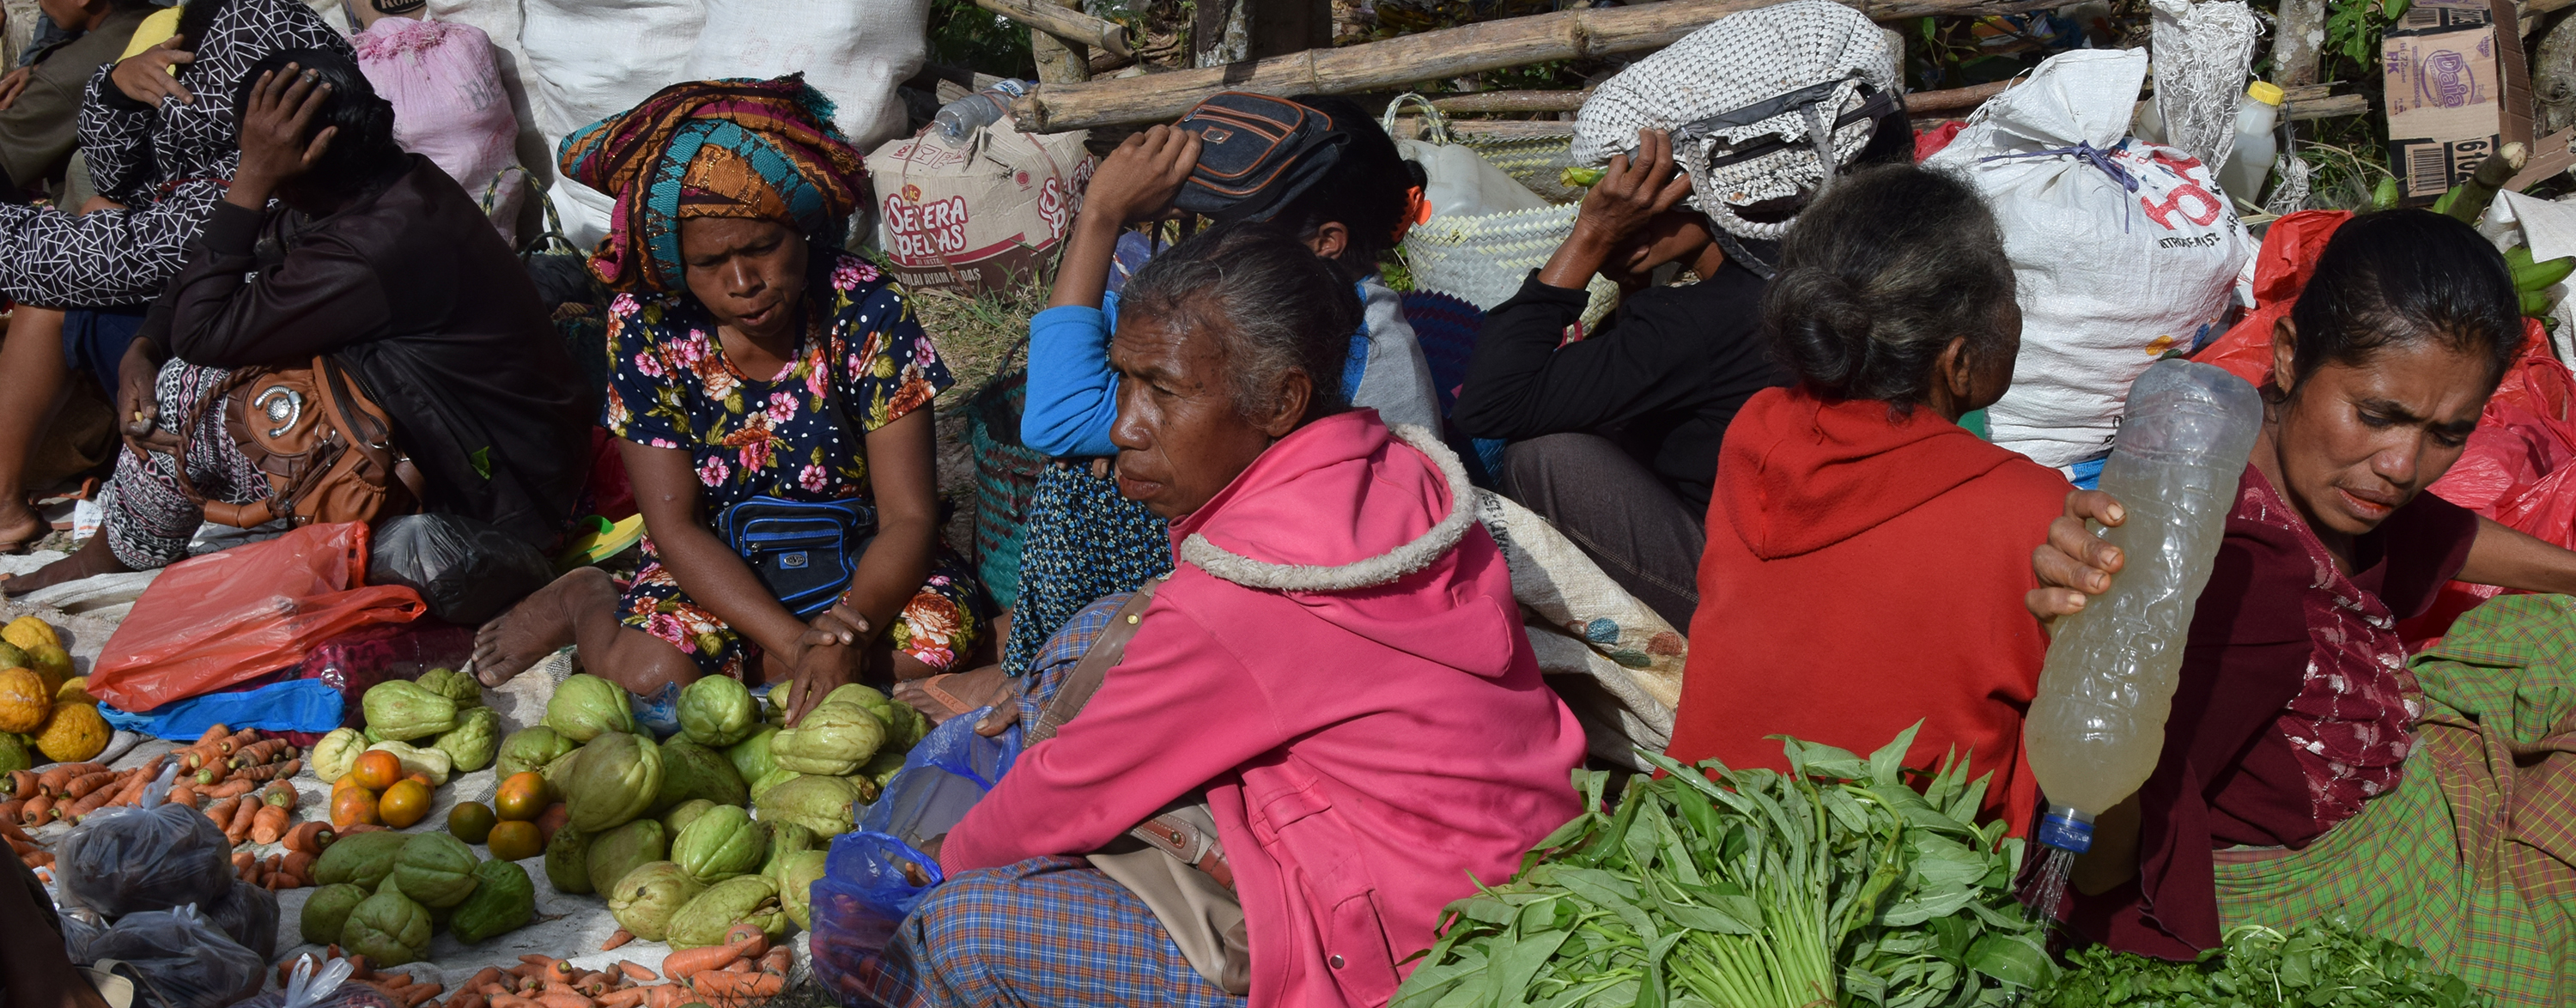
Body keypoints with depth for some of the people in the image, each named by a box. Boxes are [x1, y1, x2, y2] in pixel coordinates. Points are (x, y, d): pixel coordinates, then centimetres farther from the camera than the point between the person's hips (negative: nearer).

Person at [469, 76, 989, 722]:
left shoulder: (865, 312, -17)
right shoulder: (646, 326, -15)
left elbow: (908, 517, -17)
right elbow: (675, 527, -16)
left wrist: (850, 625, -38)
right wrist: (796, 643, -31)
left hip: (854, 565, 1)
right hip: (717, 571, -1)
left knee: (940, 633, -28)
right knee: (649, 674, -29)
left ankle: (721, 653, -4)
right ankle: (587, 603, 8)